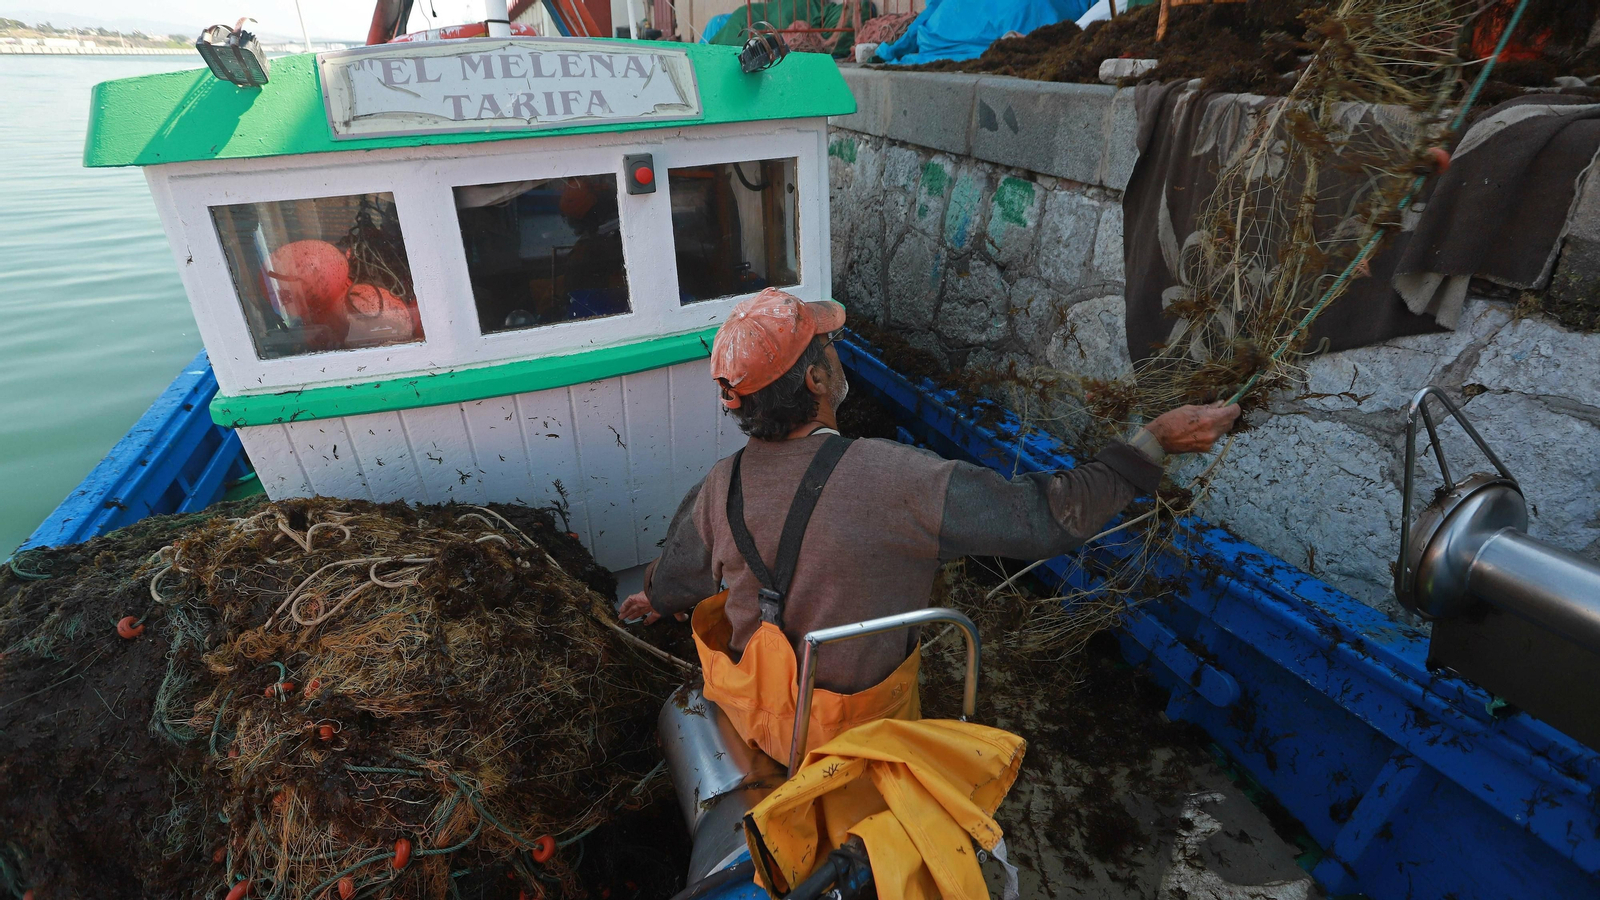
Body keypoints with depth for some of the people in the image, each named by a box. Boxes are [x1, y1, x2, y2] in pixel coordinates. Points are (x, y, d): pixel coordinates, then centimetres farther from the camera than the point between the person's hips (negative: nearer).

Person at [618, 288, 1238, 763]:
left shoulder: (719, 490, -17)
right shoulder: (895, 480, -33)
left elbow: (674, 581, 3)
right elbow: (1045, 515, -28)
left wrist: (653, 603, 27)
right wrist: (1153, 443, -15)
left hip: (751, 712, 4)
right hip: (857, 734, -3)